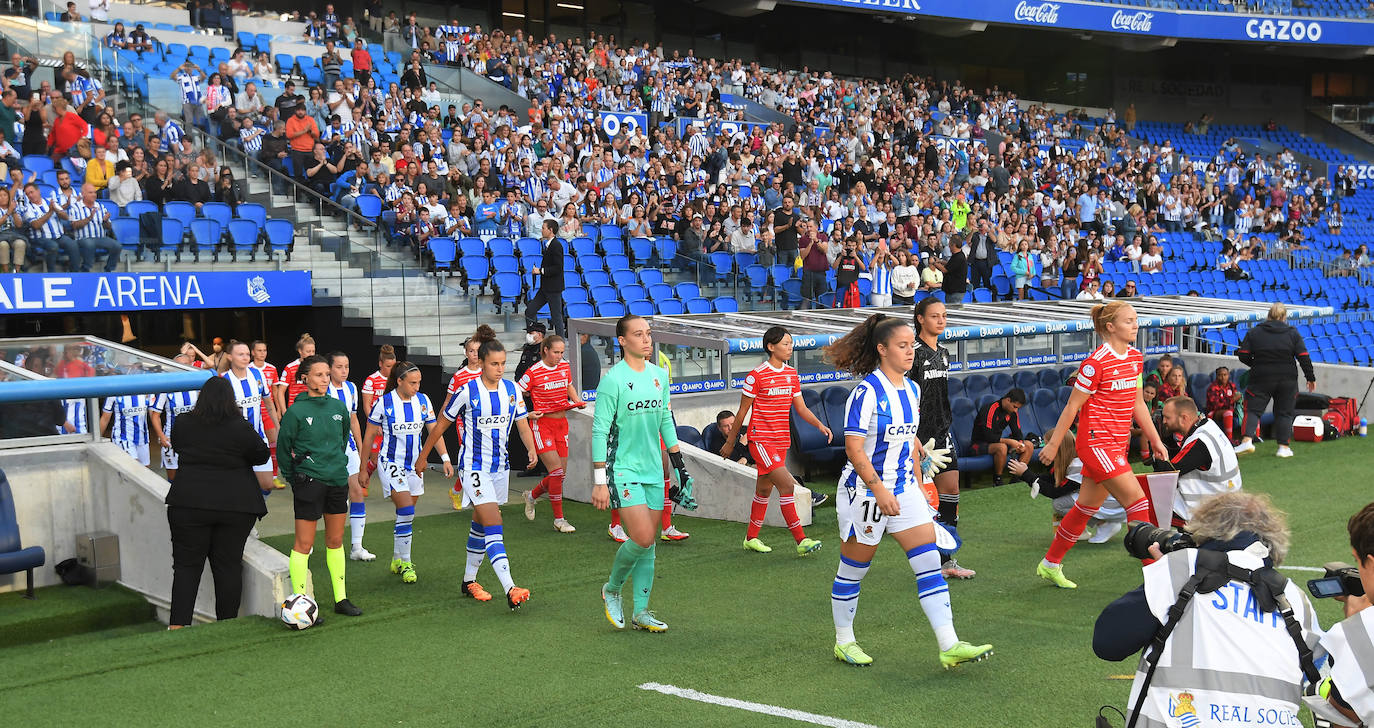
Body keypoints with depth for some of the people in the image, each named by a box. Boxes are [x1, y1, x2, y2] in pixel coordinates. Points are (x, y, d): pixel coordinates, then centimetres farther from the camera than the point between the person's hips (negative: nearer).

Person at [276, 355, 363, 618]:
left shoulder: (338, 407, 6)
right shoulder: (296, 411, -9)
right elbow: (283, 447, -1)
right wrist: (293, 478, 3)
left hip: (338, 480, 6)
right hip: (309, 481, -6)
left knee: (335, 541, 13)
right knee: (304, 544, -4)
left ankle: (340, 599, 21)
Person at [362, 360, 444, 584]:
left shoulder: (423, 401, 0)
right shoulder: (383, 402, -10)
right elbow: (369, 435, -2)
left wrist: (445, 458, -10)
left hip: (415, 464, 5)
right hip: (391, 463, -5)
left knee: (407, 514, 10)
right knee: (406, 512, -15)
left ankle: (397, 560, 26)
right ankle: (405, 563, -5)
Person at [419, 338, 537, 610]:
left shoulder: (512, 390, 0)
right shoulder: (467, 392, -12)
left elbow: (523, 425, 5)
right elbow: (441, 424, 0)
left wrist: (532, 449, -14)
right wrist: (424, 455, 7)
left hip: (500, 466, 5)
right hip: (473, 466, -5)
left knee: (481, 524, 17)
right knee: (494, 526, -16)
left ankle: (469, 580, 32)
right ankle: (509, 589, -26)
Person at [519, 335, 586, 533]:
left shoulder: (565, 366, 6)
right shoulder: (533, 372, -11)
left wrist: (577, 400, 8)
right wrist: (527, 414, -17)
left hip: (561, 423, 6)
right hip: (542, 423, -6)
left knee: (560, 475, 7)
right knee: (556, 471, -13)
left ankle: (532, 496, 35)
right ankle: (559, 519, -3)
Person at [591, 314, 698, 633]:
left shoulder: (659, 375, 8)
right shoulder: (613, 379, -12)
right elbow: (600, 431, -12)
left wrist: (679, 463, 16)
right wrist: (599, 481, -14)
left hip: (653, 470, 6)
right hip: (623, 469, -6)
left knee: (648, 544, 7)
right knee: (643, 538, -14)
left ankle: (640, 612, 16)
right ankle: (612, 590, 11)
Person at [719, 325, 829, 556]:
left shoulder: (792, 374, 9)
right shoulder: (756, 376, -11)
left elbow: (801, 408, 11)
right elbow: (742, 412, -4)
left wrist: (819, 425, -7)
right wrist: (730, 442, 2)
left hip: (781, 441, 7)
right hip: (760, 440, -7)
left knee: (764, 490, 15)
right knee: (787, 485, -16)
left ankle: (751, 538, 27)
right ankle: (801, 540, -15)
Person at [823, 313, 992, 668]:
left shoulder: (911, 390, 8)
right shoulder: (867, 391, -16)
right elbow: (854, 448, -18)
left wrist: (918, 486, 18)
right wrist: (879, 489, -22)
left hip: (904, 489, 7)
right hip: (865, 491, -7)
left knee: (929, 563, -4)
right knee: (852, 571, 7)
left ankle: (949, 646, -5)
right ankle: (844, 642, 24)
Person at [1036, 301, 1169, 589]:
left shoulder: (1135, 357, 9)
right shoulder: (1096, 363, -15)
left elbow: (1137, 403, 18)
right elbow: (1072, 406, -10)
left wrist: (1155, 439, 17)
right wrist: (1053, 445, -6)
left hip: (1117, 444, 8)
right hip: (1096, 443, -8)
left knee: (1087, 508, 15)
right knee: (1137, 501, -12)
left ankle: (1050, 565, 28)